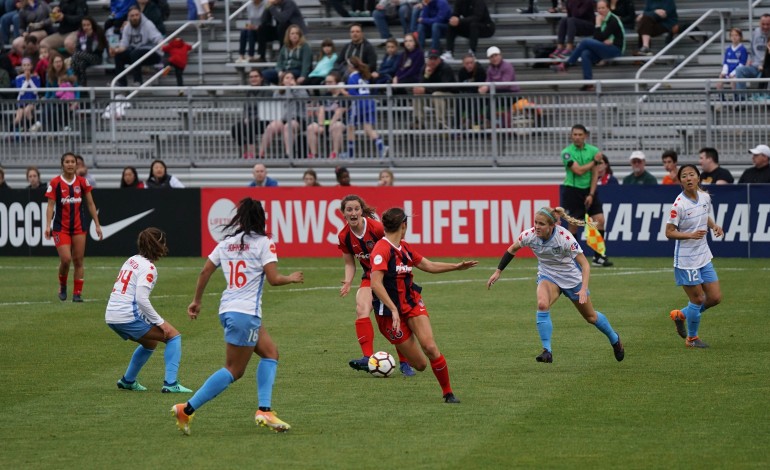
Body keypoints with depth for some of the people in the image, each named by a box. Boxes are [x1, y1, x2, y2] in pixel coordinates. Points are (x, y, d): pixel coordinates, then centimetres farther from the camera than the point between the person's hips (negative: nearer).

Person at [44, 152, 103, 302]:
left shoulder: (82, 182, 3)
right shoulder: (55, 183, -3)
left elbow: (90, 204, 9)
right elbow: (50, 206, -4)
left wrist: (97, 225, 6)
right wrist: (48, 226, -15)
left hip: (79, 226, 2)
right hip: (61, 227, -2)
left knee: (78, 261, 1)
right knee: (66, 259, -14)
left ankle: (77, 293, 8)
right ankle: (62, 286, 13)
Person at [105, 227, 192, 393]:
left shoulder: (132, 260, 15)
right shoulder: (148, 267, -10)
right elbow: (141, 299, -21)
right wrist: (160, 322, -15)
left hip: (111, 317, 9)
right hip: (128, 317, -9)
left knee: (151, 342, 30)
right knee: (173, 335, 0)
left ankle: (128, 381, 36)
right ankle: (170, 384, -9)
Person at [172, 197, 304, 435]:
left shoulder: (226, 243, 11)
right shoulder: (263, 243, -6)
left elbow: (205, 272, 11)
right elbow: (273, 279, -10)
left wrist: (196, 301, 22)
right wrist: (291, 278, 10)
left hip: (228, 309, 8)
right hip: (245, 313, -8)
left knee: (270, 352, 16)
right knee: (234, 371, -3)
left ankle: (264, 410, 6)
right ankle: (187, 409, -10)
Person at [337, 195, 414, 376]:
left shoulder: (377, 228, -21)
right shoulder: (344, 237, -6)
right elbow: (349, 263, 7)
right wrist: (348, 282, -11)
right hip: (369, 277, 4)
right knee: (361, 310, -22)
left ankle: (404, 363, 8)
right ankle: (368, 357, -29)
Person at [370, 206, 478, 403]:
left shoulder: (404, 247, 8)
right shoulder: (382, 249, -19)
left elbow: (428, 265, 21)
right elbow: (376, 284, -27)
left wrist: (456, 266, 16)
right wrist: (394, 309, -32)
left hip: (412, 303, 6)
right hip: (390, 311, -6)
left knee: (430, 347, -16)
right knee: (420, 364, -3)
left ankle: (448, 392, -3)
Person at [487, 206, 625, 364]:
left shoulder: (565, 238, -32)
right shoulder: (530, 235, -22)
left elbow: (585, 265, -28)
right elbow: (512, 250, -1)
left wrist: (583, 289, -40)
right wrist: (498, 272, -2)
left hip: (571, 277, -2)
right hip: (548, 275, 2)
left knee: (591, 317, 14)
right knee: (542, 305, -30)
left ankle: (615, 340, 43)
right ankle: (547, 351, -23)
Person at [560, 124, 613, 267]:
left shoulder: (593, 151, 3)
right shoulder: (567, 152, -7)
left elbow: (595, 174, 2)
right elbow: (579, 170, -18)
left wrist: (591, 194, -7)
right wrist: (595, 161, -9)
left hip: (589, 190, 3)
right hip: (572, 191, -3)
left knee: (599, 220, -8)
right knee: (573, 224, -3)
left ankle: (598, 256, -4)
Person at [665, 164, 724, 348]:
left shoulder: (705, 197, 1)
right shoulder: (679, 204, -19)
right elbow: (669, 232, -16)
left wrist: (714, 226, -1)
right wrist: (691, 235, -30)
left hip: (704, 257, 7)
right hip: (686, 259, -7)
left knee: (715, 298, 8)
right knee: (697, 299, 1)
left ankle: (681, 315, 31)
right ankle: (691, 338, 24)